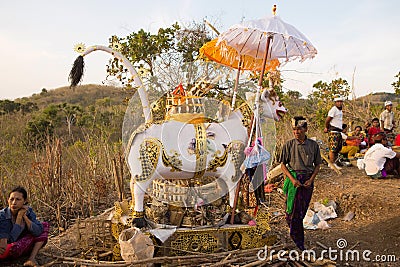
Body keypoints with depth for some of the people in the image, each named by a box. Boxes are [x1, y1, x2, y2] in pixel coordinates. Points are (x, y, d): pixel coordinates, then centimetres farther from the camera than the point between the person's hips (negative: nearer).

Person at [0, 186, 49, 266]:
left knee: (45, 225, -11)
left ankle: (31, 259, -18)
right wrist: (19, 217, -27)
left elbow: (38, 232, -19)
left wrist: (24, 216, -25)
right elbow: (11, 240, -25)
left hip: (23, 246, 6)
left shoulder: (28, 211, -8)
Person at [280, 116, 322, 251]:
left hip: (308, 180, 2)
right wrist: (292, 179, -12)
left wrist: (311, 179, -5)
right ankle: (299, 240, 11)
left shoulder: (313, 145, 2)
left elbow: (317, 165, 9)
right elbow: (283, 164, 1)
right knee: (294, 210, -3)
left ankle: (294, 233, 32)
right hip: (293, 178, -2)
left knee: (303, 210, 8)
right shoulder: (288, 145, -2)